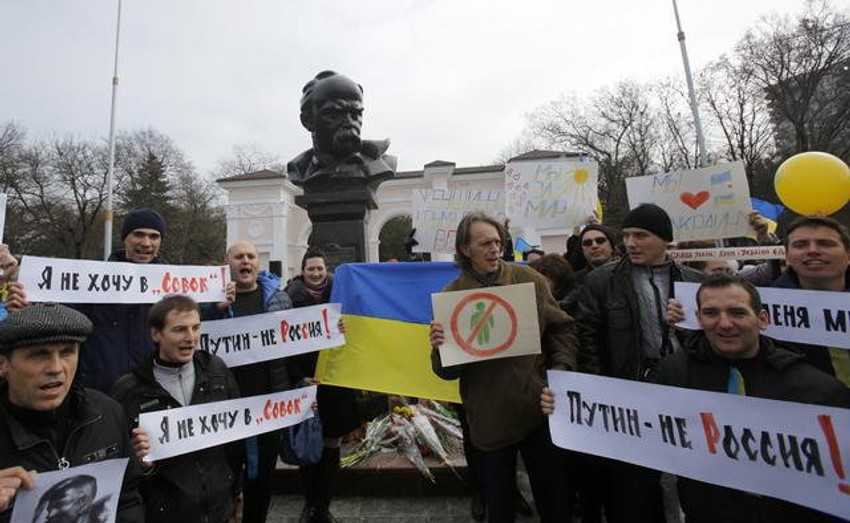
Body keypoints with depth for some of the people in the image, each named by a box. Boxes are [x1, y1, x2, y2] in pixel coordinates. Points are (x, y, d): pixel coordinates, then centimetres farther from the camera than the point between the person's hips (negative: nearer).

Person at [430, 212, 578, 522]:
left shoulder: (528, 279, -2)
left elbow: (561, 329, 6)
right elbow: (448, 372, -2)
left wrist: (561, 371, -9)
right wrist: (439, 349, -23)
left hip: (540, 408, 1)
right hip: (490, 419, 0)